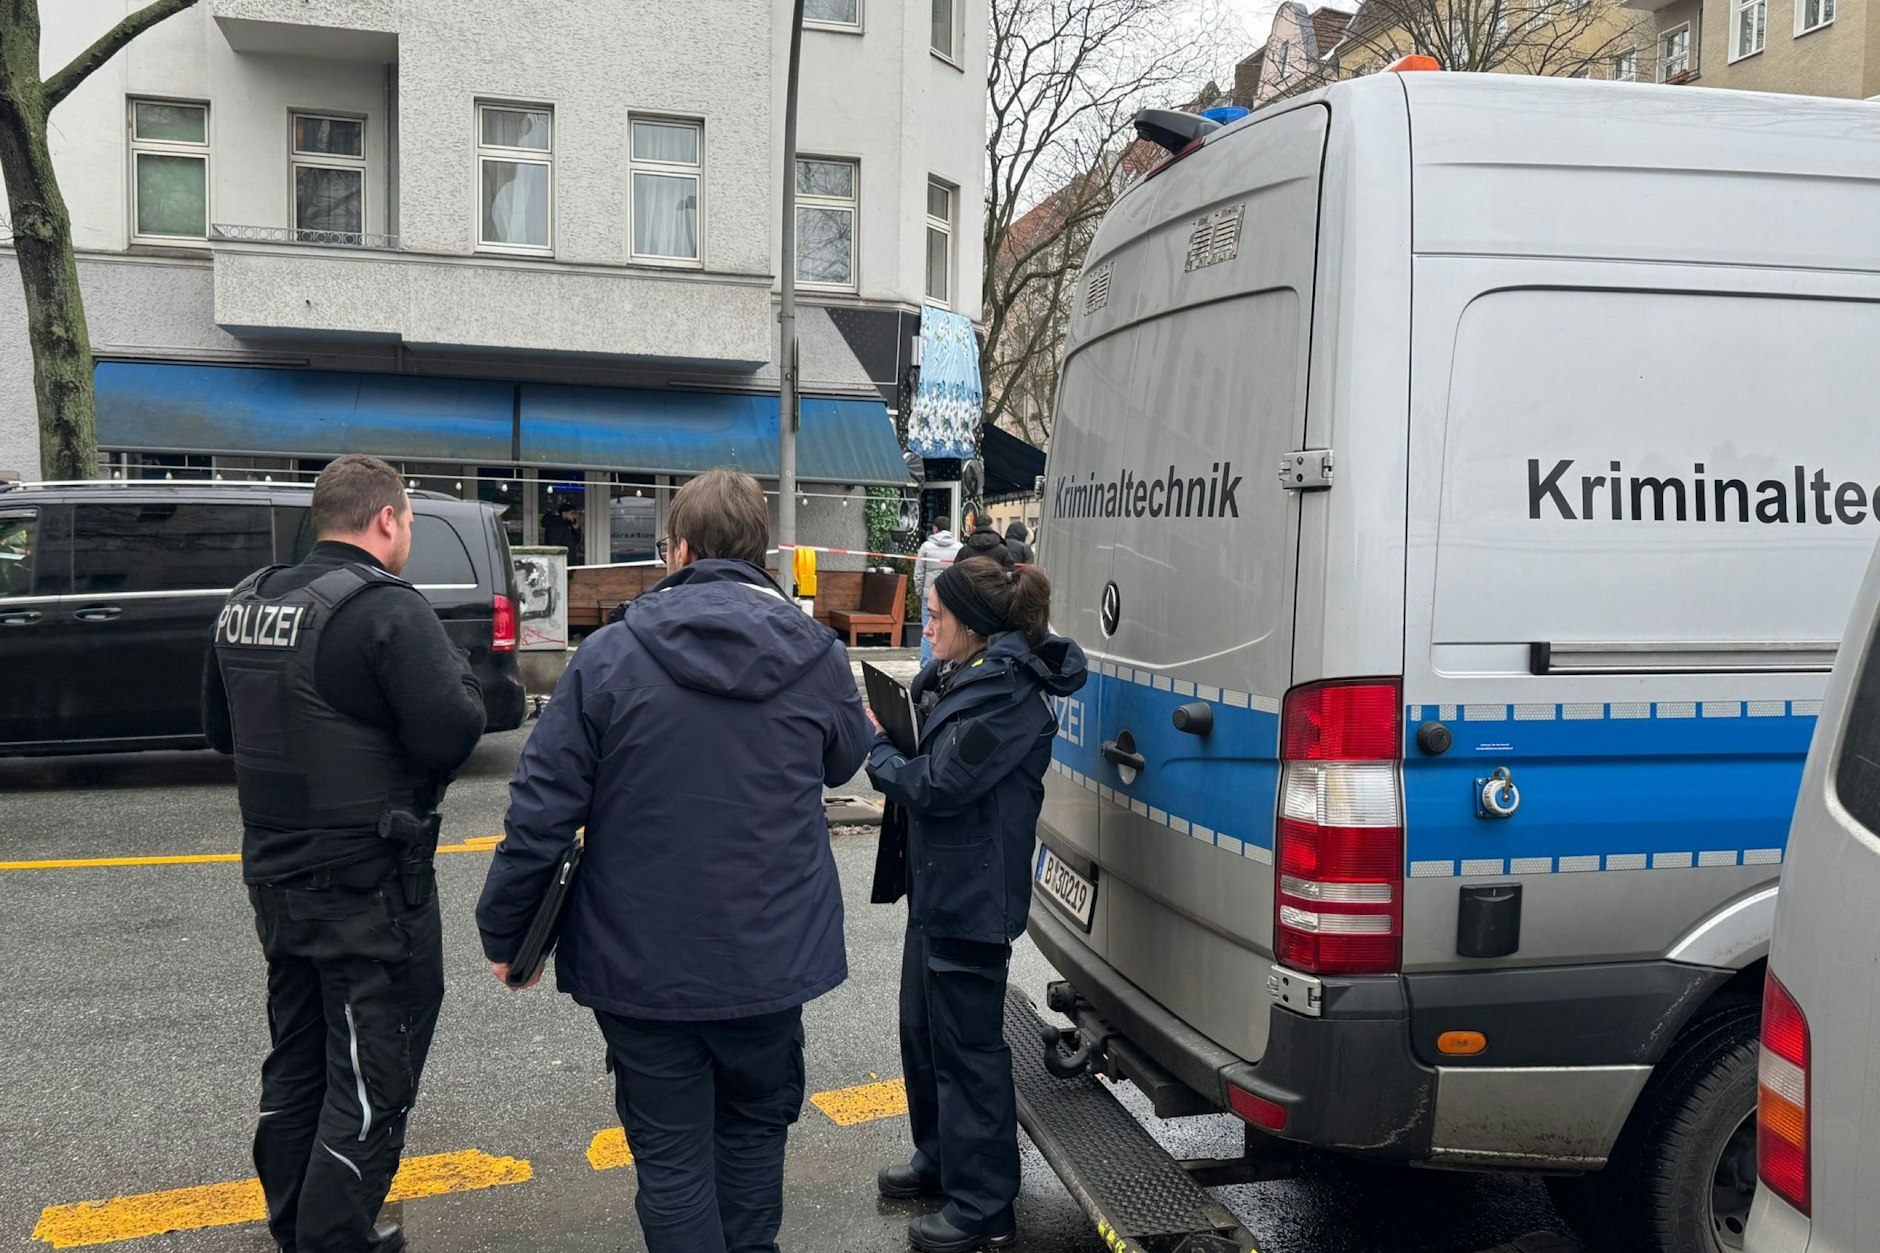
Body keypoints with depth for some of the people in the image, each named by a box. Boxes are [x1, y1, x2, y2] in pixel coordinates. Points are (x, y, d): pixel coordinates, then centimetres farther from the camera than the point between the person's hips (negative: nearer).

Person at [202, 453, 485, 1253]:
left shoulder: (244, 606, 6)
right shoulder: (386, 608, -20)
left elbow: (221, 730, 16)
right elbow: (452, 733, -25)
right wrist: (458, 674, -5)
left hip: (275, 877, 8)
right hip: (369, 889, -8)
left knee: (297, 1066, 22)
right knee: (371, 1084, 3)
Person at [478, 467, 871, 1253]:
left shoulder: (609, 656, -10)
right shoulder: (818, 656, -5)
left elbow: (541, 809, -10)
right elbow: (843, 761, 14)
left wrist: (504, 932, 2)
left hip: (641, 960, -2)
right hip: (771, 954, 2)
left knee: (671, 1154, 11)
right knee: (753, 1127, 23)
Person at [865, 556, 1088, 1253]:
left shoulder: (1006, 698, -20)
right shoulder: (960, 679, 11)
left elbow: (937, 786, -21)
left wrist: (876, 746, -7)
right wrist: (887, 739, -5)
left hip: (972, 900, -10)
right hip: (938, 887, 10)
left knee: (967, 1046, -1)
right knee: (922, 1029, 21)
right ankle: (941, 1159, 39)